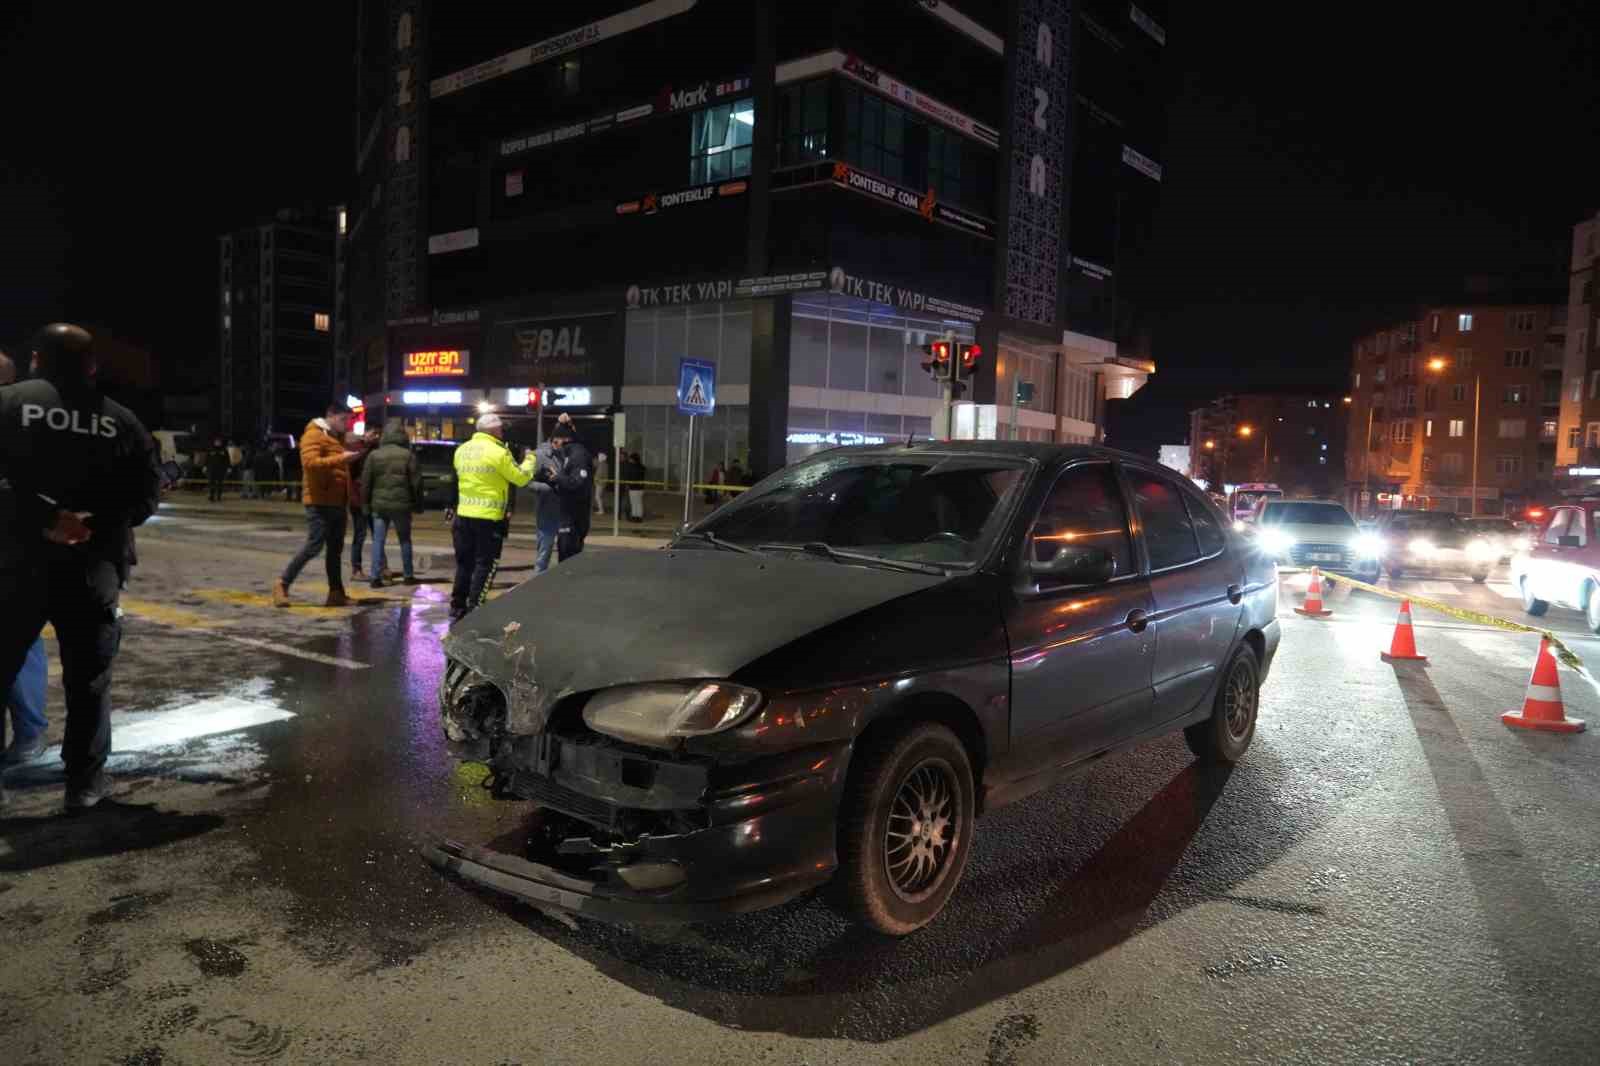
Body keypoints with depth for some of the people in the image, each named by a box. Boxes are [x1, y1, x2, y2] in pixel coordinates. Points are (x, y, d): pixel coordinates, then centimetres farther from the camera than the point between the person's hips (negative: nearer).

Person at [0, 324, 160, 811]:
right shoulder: (122, 420, 4)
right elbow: (147, 494, 0)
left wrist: (45, 519, -15)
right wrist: (96, 525, 1)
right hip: (93, 568, 1)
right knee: (88, 680, 11)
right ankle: (85, 780, 15)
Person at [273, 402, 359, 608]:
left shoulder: (337, 437, 20)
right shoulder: (314, 435, -8)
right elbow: (310, 462, -25)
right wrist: (341, 458, -29)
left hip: (338, 502, 9)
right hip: (320, 502, -9)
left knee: (336, 548, 9)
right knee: (314, 545, -11)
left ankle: (336, 593, 13)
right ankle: (282, 586, 0)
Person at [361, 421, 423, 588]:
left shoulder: (374, 455, 1)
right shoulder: (408, 455, -4)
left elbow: (365, 482, 3)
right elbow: (416, 482, -3)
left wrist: (367, 503, 13)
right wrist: (418, 504, 6)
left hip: (379, 504, 1)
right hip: (402, 505, -1)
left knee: (378, 540, 4)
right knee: (405, 540, 11)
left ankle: (376, 577, -1)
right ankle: (408, 576, 15)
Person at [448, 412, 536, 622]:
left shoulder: (462, 450, 8)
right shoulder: (499, 453, -12)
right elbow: (521, 478, -4)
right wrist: (530, 460, 13)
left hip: (463, 514, 6)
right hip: (488, 517, -6)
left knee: (464, 563, 16)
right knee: (485, 565, 2)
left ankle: (458, 609, 20)